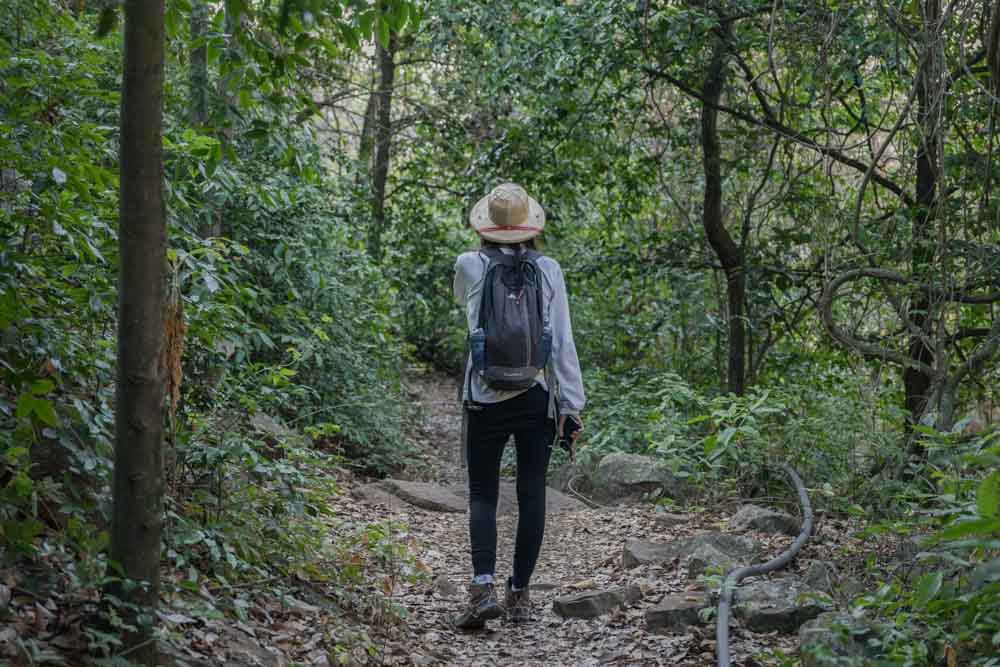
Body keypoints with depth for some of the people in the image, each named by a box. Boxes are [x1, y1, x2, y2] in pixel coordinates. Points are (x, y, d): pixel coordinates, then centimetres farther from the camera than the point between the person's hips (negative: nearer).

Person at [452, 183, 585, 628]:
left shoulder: (470, 266, -2)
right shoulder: (548, 270, -1)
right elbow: (562, 342, -2)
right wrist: (572, 404, 2)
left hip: (486, 396, -1)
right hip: (537, 396, 1)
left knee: (482, 494, 5)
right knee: (531, 494, 9)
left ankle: (483, 588, -12)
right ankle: (520, 594, 13)